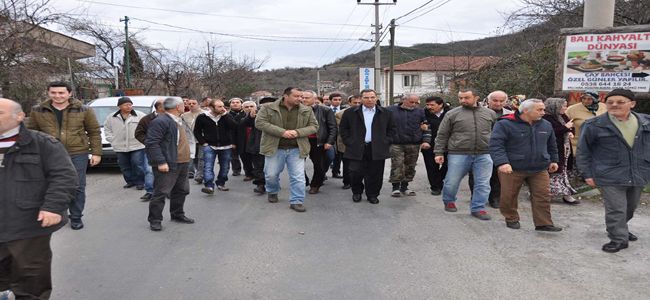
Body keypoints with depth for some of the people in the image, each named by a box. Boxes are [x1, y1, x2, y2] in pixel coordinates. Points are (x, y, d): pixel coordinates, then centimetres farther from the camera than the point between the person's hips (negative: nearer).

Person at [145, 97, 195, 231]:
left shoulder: (180, 121, 16)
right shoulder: (160, 121, -15)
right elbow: (151, 143, -20)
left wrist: (187, 159, 19)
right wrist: (161, 162, -24)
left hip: (183, 163, 9)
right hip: (168, 165, -9)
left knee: (181, 190, 17)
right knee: (161, 192, -3)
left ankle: (177, 214, 32)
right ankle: (155, 220, 7)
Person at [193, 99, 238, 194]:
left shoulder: (227, 116, 2)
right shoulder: (202, 117, -3)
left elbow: (234, 126, -15)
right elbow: (197, 131, 6)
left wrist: (225, 114, -16)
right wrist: (203, 142, -3)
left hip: (226, 147, 2)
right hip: (209, 146, -2)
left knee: (225, 167, 9)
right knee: (208, 166, -14)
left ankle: (221, 183, 26)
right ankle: (209, 186, -18)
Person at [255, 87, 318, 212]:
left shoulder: (307, 110, 2)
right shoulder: (269, 108, -6)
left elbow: (314, 126, 4)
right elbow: (259, 122, -13)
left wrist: (298, 132, -16)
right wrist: (282, 132, -21)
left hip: (296, 149, 1)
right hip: (274, 148, -1)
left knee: (298, 177, -2)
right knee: (271, 175, 11)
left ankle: (297, 201, 10)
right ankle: (272, 192, 40)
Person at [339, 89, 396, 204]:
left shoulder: (386, 113, 7)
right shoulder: (350, 112, 3)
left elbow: (391, 129, 13)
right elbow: (343, 128, 8)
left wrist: (386, 142, 2)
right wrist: (349, 142, 0)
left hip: (378, 150, 1)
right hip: (357, 149, -1)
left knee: (375, 175, 4)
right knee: (356, 173, -1)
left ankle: (372, 195, 21)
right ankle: (357, 192, 23)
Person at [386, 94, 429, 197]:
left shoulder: (421, 112, 9)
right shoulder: (390, 110, 3)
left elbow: (426, 128, 10)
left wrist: (426, 141, -2)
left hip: (414, 145, 3)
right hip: (396, 144, -2)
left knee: (410, 167, 7)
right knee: (397, 166, -7)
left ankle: (404, 187, 20)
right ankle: (396, 187, 5)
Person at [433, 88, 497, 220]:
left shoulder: (490, 113, 9)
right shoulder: (452, 114, 1)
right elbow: (442, 135, 4)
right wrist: (439, 152, -1)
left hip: (484, 155, 2)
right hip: (458, 154, -1)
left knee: (483, 184, 1)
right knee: (452, 182, 5)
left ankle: (478, 208, 15)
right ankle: (449, 202, 30)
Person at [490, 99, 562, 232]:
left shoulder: (546, 125, 7)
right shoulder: (505, 124, -12)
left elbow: (551, 145, 22)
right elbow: (495, 144, -18)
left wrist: (553, 160, 23)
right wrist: (502, 162, -28)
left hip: (539, 170, 4)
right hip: (512, 169, -4)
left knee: (543, 196, 0)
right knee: (508, 196, 5)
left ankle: (544, 223, 9)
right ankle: (511, 219, 26)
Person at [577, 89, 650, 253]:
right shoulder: (594, 125, -10)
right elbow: (583, 151, -3)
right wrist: (587, 174, -5)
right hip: (610, 177, -5)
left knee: (631, 207, 20)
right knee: (616, 209, -6)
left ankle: (620, 229, 42)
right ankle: (619, 239, 9)